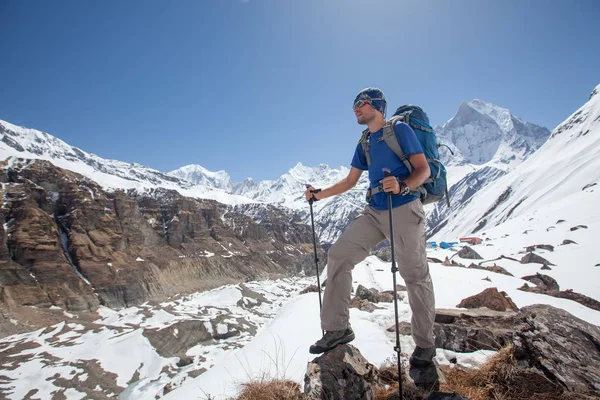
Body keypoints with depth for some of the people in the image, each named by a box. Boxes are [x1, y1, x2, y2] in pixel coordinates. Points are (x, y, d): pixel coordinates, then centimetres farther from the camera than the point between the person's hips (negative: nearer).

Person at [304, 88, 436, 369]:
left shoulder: (400, 130, -2)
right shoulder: (364, 144, 18)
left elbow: (423, 169, -8)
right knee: (338, 255, -3)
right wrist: (320, 194, 12)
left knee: (415, 275, 0)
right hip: (374, 213, 7)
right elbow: (350, 181, 22)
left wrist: (402, 185, -28)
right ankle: (337, 328, 5)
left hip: (404, 211, -7)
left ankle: (425, 344, 19)